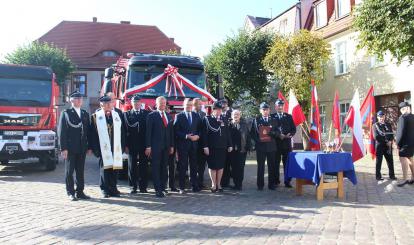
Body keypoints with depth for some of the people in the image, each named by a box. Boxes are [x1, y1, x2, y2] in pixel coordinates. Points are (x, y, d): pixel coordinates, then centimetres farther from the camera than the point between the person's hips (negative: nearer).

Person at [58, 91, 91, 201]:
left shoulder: (85, 114, 13)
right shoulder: (66, 113, -1)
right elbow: (62, 132, -6)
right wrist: (63, 148, -13)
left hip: (82, 148, 4)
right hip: (70, 148, -4)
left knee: (80, 171, 9)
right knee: (69, 171, 3)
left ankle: (80, 192, 17)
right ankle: (70, 193, 11)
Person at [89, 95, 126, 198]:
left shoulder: (117, 116, 12)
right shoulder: (96, 116, 2)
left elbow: (122, 132, 12)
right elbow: (93, 133, -1)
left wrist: (123, 146, 6)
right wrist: (94, 147, -7)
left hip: (115, 147, 3)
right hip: (103, 147, -3)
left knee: (114, 166, 5)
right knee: (105, 167, -1)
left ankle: (113, 188, 16)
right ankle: (105, 189, 9)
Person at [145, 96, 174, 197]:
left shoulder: (168, 116, 15)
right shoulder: (152, 115, -1)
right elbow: (148, 132, -6)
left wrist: (172, 145, 10)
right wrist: (148, 146, -12)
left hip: (166, 146, 5)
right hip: (155, 146, -5)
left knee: (164, 167, 9)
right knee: (156, 168, -3)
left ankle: (163, 187, 18)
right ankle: (158, 190, -1)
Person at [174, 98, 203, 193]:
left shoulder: (196, 116, 12)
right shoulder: (179, 116, 2)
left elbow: (200, 128, 11)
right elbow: (176, 131, -5)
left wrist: (197, 136, -7)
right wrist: (186, 136, -16)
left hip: (194, 144, 3)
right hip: (182, 144, -3)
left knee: (194, 166, 6)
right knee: (182, 167, 2)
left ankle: (195, 186, 13)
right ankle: (182, 187, 9)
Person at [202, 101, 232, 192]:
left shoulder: (224, 120, 11)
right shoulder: (207, 119, -1)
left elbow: (227, 133, 12)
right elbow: (205, 133, -6)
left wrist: (229, 145, 8)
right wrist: (205, 146, -12)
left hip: (222, 147, 4)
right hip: (211, 147, -3)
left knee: (220, 166, 8)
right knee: (212, 166, 2)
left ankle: (218, 184, 18)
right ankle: (213, 184, 13)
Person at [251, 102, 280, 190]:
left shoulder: (273, 120, 12)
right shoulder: (256, 120, 6)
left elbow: (277, 133, 6)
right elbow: (253, 132, 3)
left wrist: (272, 133, -13)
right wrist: (257, 140, -11)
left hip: (271, 146, 2)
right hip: (260, 146, -2)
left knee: (272, 166, 4)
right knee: (260, 166, 0)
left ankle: (271, 184, 14)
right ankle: (260, 185, 7)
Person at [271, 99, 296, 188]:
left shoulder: (289, 116, 13)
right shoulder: (272, 117, 5)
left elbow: (293, 129, 10)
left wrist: (290, 134, -11)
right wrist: (278, 135, -14)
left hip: (287, 143, 2)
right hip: (276, 143, -1)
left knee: (287, 163, 1)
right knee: (276, 163, 3)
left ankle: (287, 181, 8)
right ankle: (276, 181, 13)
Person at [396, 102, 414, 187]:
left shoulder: (403, 117, -14)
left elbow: (401, 132, -18)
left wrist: (398, 143, -10)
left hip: (405, 142, -9)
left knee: (403, 158, -10)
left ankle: (405, 179, -16)